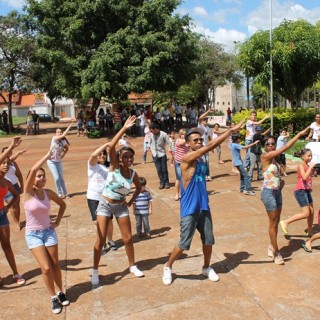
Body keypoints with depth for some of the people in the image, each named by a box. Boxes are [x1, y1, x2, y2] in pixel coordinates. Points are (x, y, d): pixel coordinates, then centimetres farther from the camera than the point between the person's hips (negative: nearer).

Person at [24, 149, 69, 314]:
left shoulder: (49, 193, -4)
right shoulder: (28, 192, -15)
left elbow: (62, 204, 15)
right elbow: (33, 169, -31)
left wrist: (58, 221, 6)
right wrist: (48, 155, -28)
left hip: (49, 231, 3)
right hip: (33, 234, -3)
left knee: (55, 265, 8)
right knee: (46, 268, -7)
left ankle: (61, 292, 28)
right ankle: (53, 298, 11)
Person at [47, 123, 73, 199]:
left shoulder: (63, 141, -4)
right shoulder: (54, 138, -17)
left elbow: (67, 148, 17)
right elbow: (63, 135, -33)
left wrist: (63, 155, 4)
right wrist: (69, 126, -32)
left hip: (59, 161, 4)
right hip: (51, 161, -4)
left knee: (61, 178, 7)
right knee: (57, 177, -10)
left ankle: (65, 193, 18)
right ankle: (59, 194, 4)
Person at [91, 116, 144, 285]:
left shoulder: (133, 174, -6)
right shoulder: (114, 167, -15)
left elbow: (139, 188, 16)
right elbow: (111, 146, -32)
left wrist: (131, 201, 5)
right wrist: (124, 128, -35)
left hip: (121, 206, 4)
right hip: (105, 205, -3)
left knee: (128, 238, 8)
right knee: (100, 240, -2)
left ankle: (132, 266, 28)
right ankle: (95, 271, 14)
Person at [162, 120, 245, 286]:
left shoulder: (201, 160, 7)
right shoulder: (187, 158, -19)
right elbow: (210, 146, -26)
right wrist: (231, 130, -24)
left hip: (203, 207, 8)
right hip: (189, 209, -7)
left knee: (208, 240, 14)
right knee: (184, 243, 1)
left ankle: (207, 267, 35)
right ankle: (168, 267, 23)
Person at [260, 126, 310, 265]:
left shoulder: (273, 158, 10)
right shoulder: (265, 156, -16)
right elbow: (285, 148, -22)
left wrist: (281, 181, 2)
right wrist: (299, 134, -20)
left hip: (277, 192, 8)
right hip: (268, 192, -8)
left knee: (276, 221, 14)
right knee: (273, 222, -1)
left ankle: (271, 247, 29)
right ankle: (276, 252, 11)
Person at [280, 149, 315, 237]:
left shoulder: (308, 166, 13)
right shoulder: (301, 165, -13)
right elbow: (304, 177, -28)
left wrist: (310, 187, 12)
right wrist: (311, 167, -23)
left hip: (306, 191, 9)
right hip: (300, 191, -9)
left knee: (311, 211, 14)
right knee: (305, 213, -13)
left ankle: (310, 231, 29)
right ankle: (285, 222, -6)